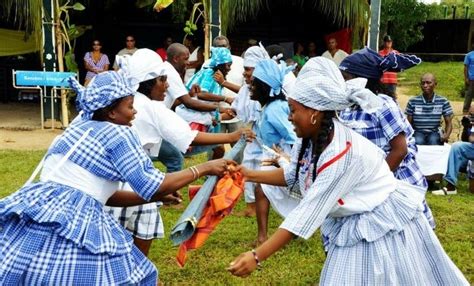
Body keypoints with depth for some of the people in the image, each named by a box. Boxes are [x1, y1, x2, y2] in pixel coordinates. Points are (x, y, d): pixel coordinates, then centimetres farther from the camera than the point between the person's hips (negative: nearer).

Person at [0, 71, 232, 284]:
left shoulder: (80, 127, 20)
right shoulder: (118, 133, -4)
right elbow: (149, 185, -5)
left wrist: (157, 196, 21)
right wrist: (203, 169, 3)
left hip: (38, 212, 8)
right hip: (72, 222, -8)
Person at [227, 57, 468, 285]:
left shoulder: (342, 154, -34)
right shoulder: (309, 139, -9)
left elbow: (306, 213, -34)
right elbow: (294, 176, 10)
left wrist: (257, 256, -34)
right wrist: (251, 175, 2)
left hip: (384, 224, -8)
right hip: (351, 227, 8)